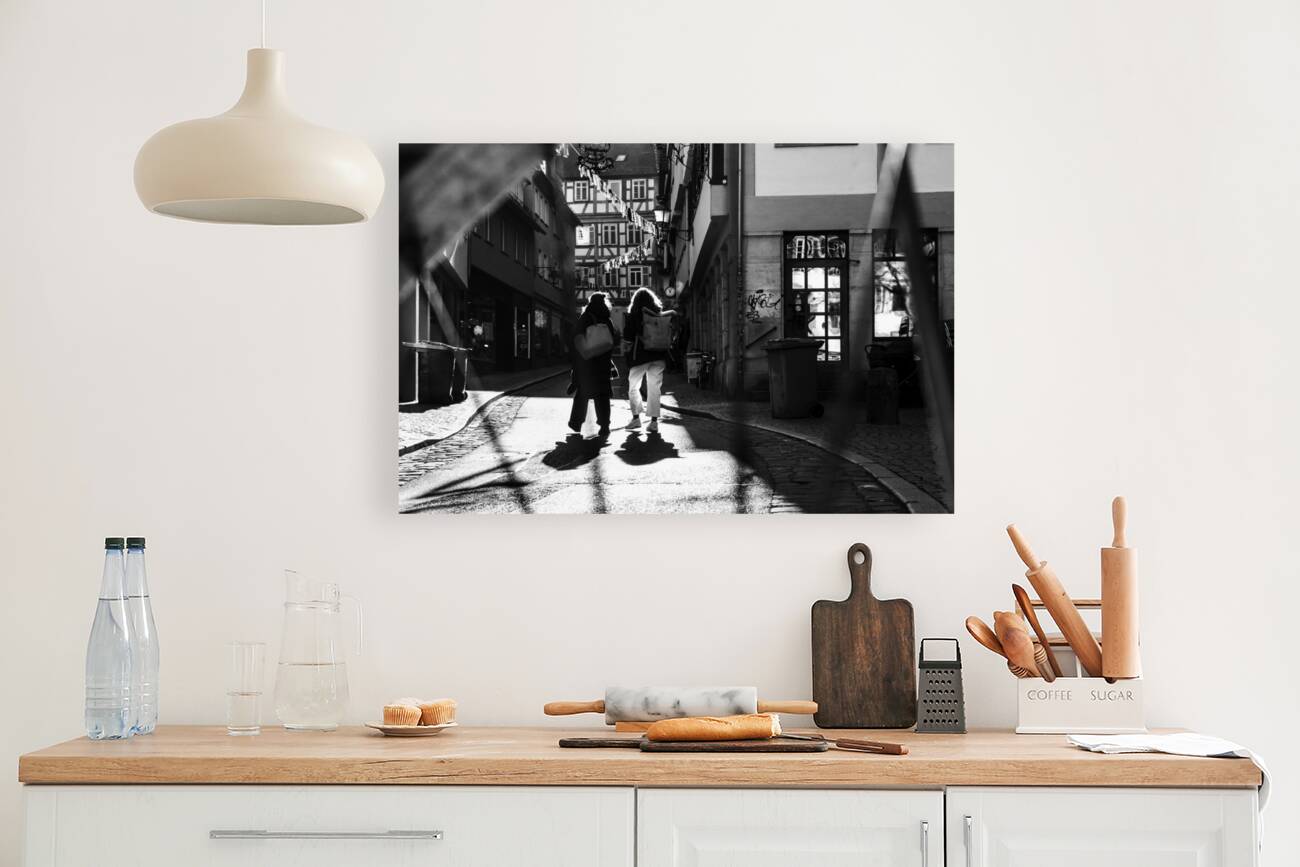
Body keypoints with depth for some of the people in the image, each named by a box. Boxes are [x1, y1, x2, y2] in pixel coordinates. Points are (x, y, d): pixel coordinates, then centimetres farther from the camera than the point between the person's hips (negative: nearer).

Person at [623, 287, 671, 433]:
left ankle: (636, 417, 4)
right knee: (654, 388, 6)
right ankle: (654, 420, 1)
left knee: (633, 387, 10)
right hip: (658, 355, 3)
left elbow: (627, 337, -6)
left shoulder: (634, 315, -5)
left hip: (640, 356, -3)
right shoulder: (659, 314, 5)